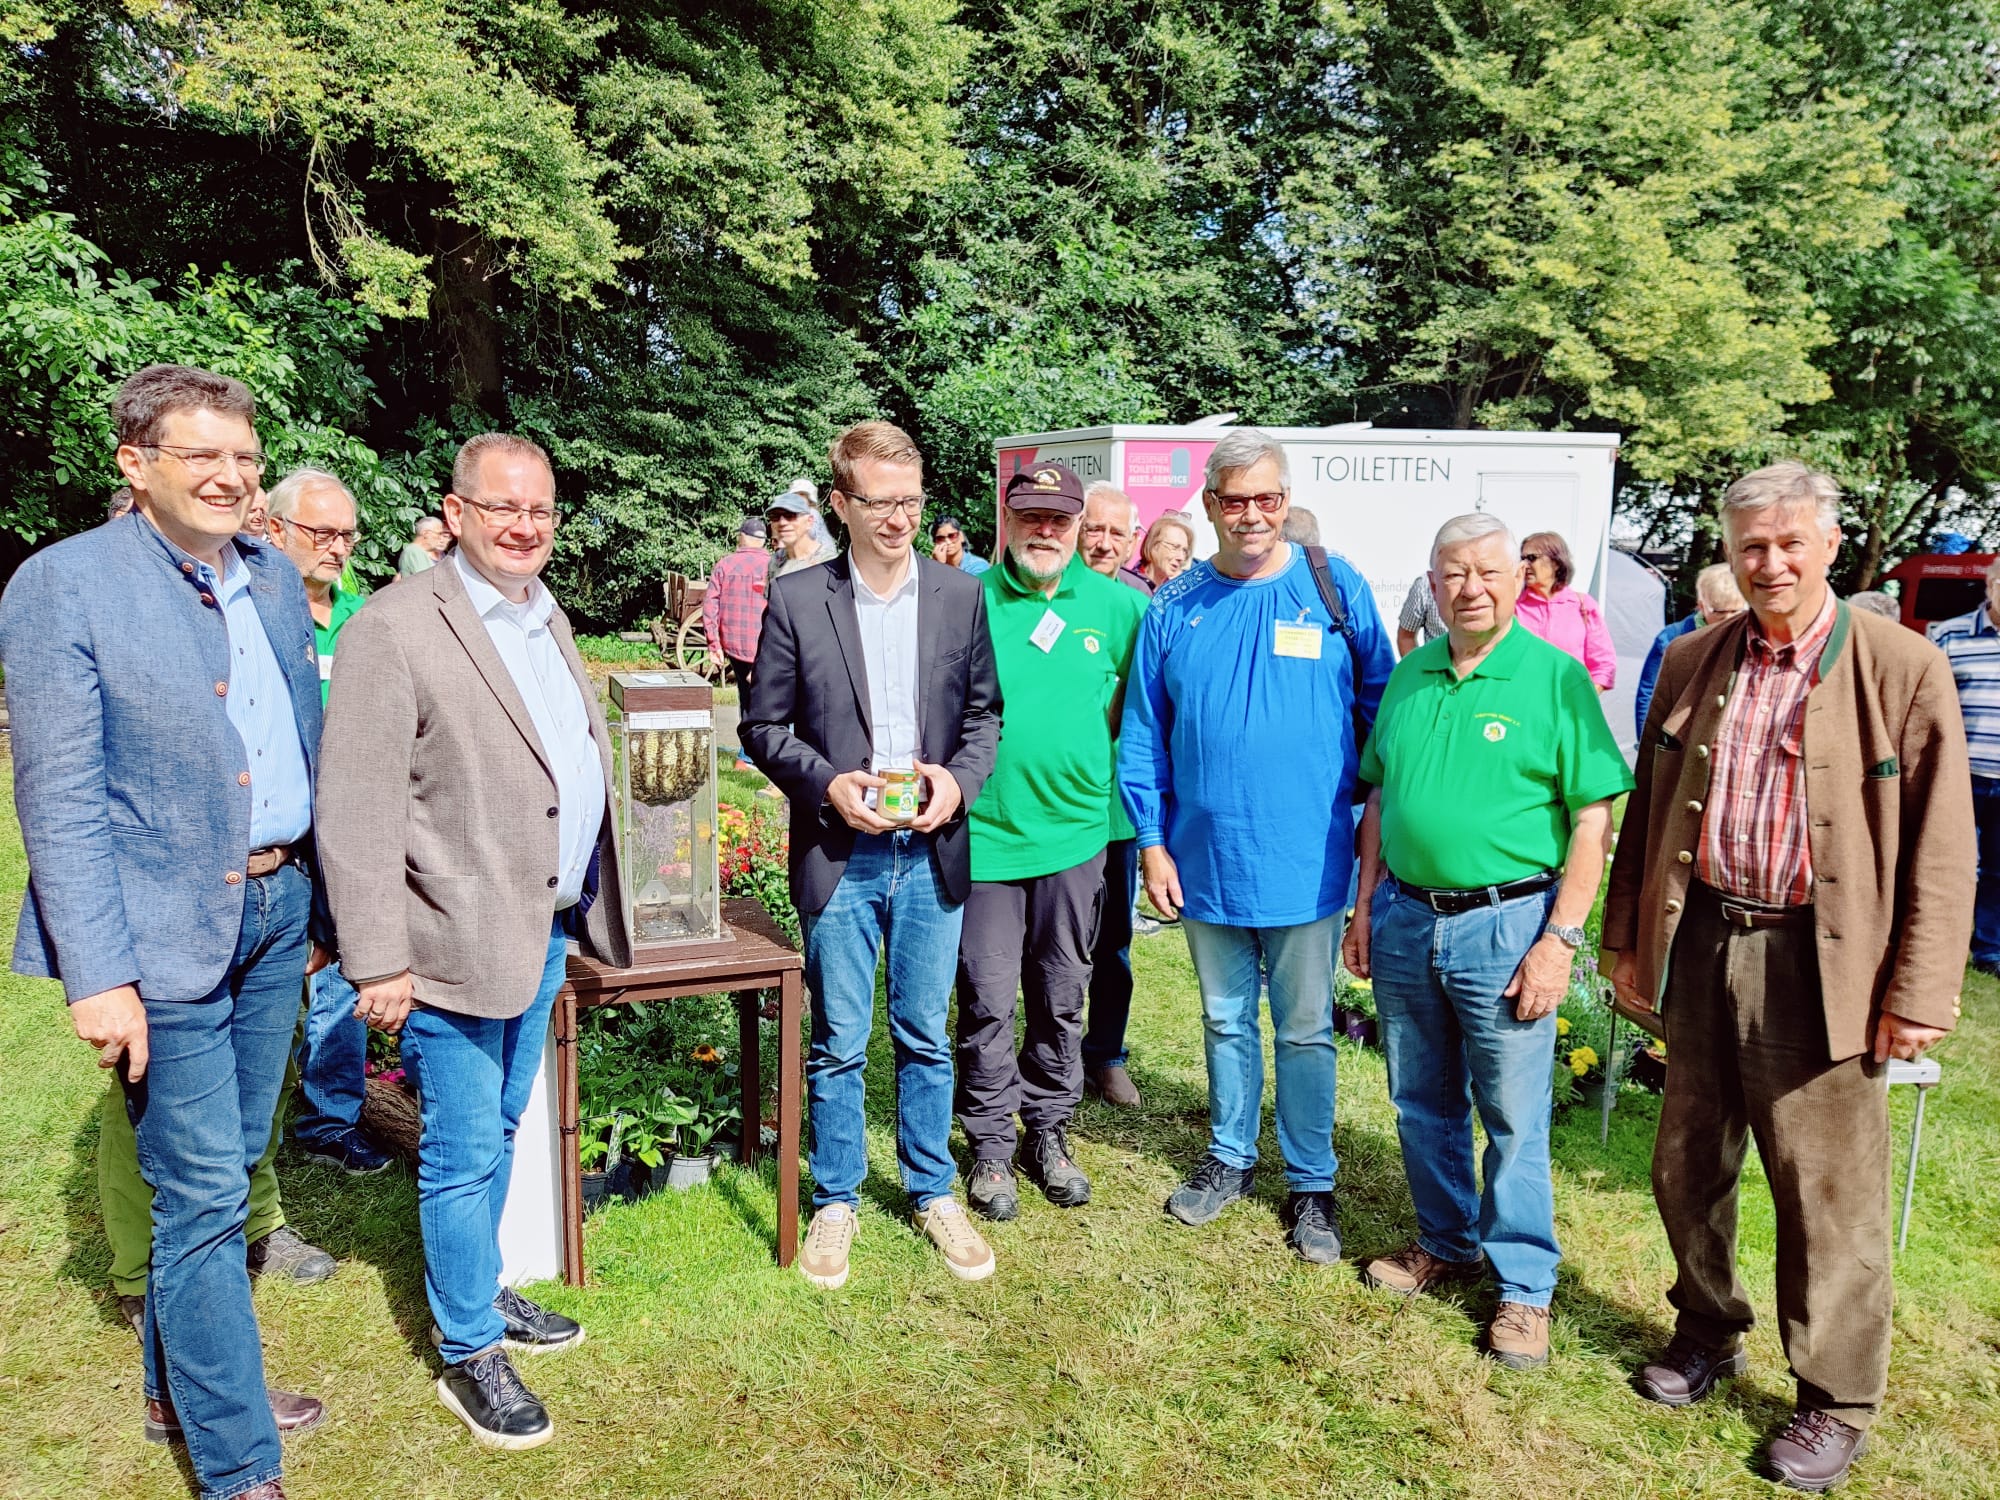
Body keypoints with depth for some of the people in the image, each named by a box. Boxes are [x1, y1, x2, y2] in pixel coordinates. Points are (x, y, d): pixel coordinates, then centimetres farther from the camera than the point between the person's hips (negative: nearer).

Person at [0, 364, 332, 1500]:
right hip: (168, 936, -6)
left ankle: (180, 1388, 39)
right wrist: (97, 976, -17)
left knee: (227, 1174, 18)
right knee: (203, 1195, 2)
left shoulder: (274, 575, 8)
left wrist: (321, 904, 14)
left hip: (277, 912, 6)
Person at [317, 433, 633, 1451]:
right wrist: (377, 961, -18)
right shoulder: (394, 628, -15)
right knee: (465, 1155, 6)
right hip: (459, 940, -7)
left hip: (545, 927, 8)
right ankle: (468, 1354, 23)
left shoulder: (548, 619, 11)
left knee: (498, 1133, 22)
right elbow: (357, 811, -17)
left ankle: (481, 1289, 40)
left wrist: (581, 906, 17)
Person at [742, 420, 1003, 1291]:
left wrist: (959, 780, -9)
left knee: (926, 1037, 14)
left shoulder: (959, 596, 3)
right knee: (838, 1045, 9)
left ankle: (933, 1194, 31)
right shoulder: (797, 602, -3)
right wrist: (829, 784, -14)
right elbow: (764, 726, 1)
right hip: (839, 857, -1)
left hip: (931, 853, 2)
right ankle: (835, 1202, 27)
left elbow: (984, 711, 9)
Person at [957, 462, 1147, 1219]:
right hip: (984, 835, -2)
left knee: (1061, 999, 14)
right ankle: (991, 1144, 22)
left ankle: (1048, 1133, 31)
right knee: (988, 1002, 5)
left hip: (1075, 831, 2)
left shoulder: (1113, 604, 2)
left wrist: (1110, 728, 8)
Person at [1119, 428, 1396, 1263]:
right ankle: (1230, 1157, 36)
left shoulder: (1337, 589, -3)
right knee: (1224, 1021, 18)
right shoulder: (1174, 608, 1)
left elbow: (1381, 709, 4)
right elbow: (1142, 738, 4)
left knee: (1305, 1030, 9)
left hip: (1305, 859, -2)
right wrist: (1152, 842, -1)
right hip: (1204, 861, 2)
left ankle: (1311, 1184, 25)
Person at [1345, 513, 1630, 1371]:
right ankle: (1447, 1244, 36)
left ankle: (1524, 1285, 21)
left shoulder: (1556, 677, -8)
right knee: (1421, 1104, 17)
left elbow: (1594, 818, -10)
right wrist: (1365, 905, 10)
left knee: (1514, 1117, 5)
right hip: (1404, 920, 5)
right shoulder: (1408, 677, 7)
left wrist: (1560, 938, -15)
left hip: (1505, 925, -5)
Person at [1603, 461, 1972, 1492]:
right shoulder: (1691, 662, 7)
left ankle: (1837, 1404, 26)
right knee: (1687, 1167, 17)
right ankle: (1708, 1332, 40)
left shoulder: (1903, 669, -6)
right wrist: (1625, 941, 12)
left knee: (1828, 1191, 6)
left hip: (1816, 965, -4)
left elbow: (1940, 849, -6)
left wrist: (1919, 994, -9)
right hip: (1700, 945, 5)